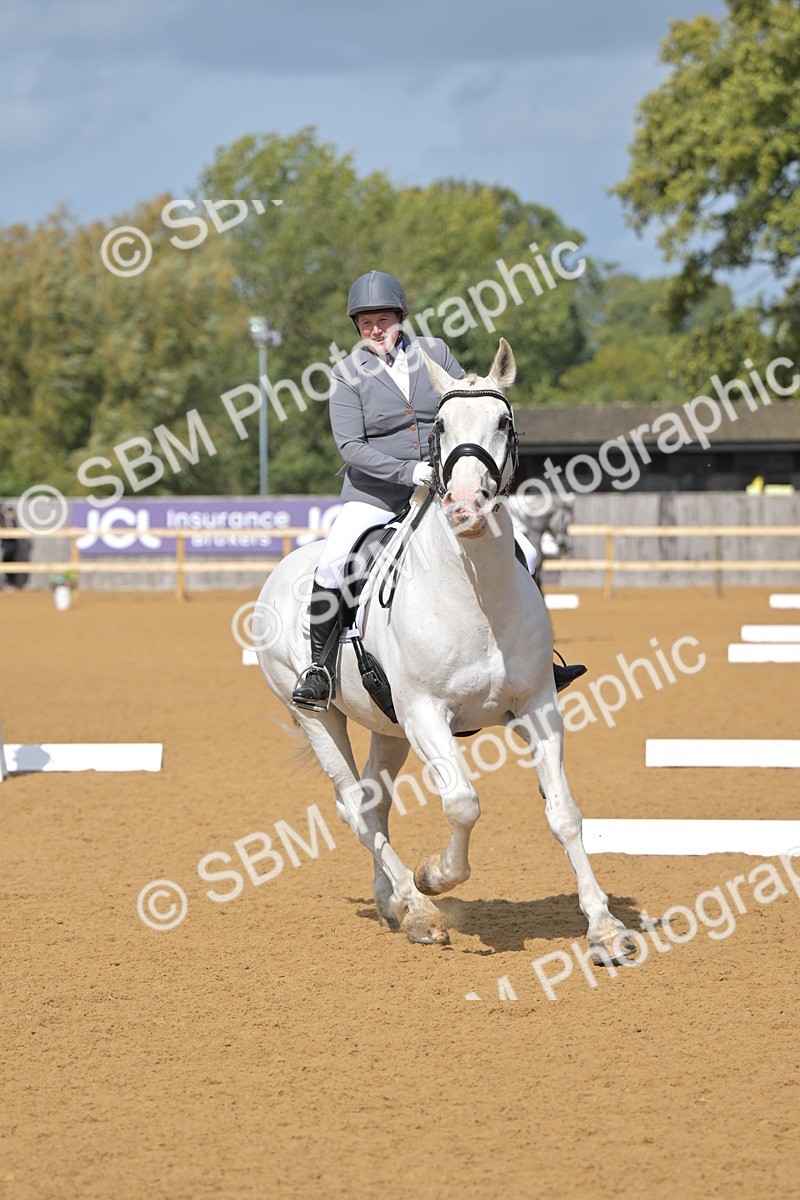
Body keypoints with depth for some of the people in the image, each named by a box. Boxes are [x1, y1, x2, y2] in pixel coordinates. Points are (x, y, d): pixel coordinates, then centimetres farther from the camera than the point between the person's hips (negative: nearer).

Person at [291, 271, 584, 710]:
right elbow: (350, 446, -13)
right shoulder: (348, 373, -4)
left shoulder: (434, 352, 4)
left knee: (521, 554, -5)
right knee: (331, 564, -29)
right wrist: (407, 471, -26)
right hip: (376, 493, -3)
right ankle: (318, 667, -14)